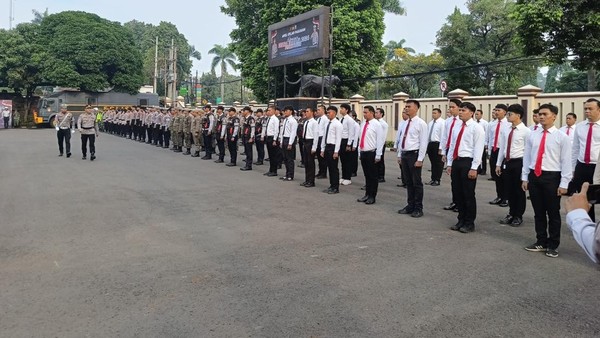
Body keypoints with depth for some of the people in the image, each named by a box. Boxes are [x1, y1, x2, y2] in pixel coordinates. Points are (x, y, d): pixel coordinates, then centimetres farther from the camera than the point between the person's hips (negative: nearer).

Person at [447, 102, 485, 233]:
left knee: (468, 194, 1)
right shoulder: (457, 126, 13)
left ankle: (469, 223, 14)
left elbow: (478, 149, -13)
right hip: (456, 161, 7)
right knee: (457, 193, 12)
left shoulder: (476, 127, -8)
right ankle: (461, 220, 26)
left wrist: (473, 168, -17)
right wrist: (449, 164, 11)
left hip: (468, 162, -7)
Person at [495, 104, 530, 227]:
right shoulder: (505, 130, 7)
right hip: (507, 162, 6)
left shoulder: (526, 131, -11)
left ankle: (518, 216, 22)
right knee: (509, 190, 14)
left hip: (519, 163, -5)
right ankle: (511, 214, 30)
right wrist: (498, 164, 10)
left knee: (519, 190, 7)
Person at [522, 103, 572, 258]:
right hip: (534, 176, 4)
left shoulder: (562, 137, -4)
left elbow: (566, 162, -6)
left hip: (552, 177, -4)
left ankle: (553, 245, 20)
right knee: (538, 212, 12)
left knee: (553, 213, 6)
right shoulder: (532, 136, 7)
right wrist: (525, 178, 7)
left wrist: (564, 184, -11)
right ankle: (541, 242, 25)